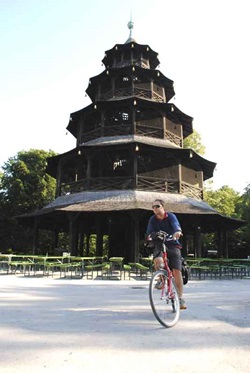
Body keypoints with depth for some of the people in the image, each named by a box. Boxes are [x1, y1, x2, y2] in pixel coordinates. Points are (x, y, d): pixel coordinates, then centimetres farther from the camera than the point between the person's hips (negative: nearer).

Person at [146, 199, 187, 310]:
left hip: (173, 245, -1)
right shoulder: (152, 219, 0)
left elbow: (176, 224, -29)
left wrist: (177, 231, -53)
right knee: (157, 260, -31)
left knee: (177, 271, -11)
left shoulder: (170, 216, -9)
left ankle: (180, 298, 2)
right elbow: (149, 232, -11)